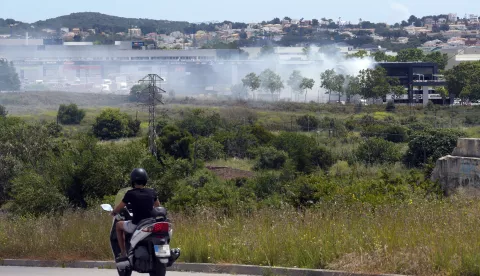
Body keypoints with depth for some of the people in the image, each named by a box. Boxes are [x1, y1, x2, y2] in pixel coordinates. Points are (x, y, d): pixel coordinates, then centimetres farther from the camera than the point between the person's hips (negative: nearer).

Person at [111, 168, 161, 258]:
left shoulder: (130, 193, -7)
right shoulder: (152, 192, 3)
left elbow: (118, 209, 3)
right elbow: (158, 207, 18)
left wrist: (113, 212, 25)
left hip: (135, 225, -3)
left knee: (118, 225, 25)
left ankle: (123, 253, 18)